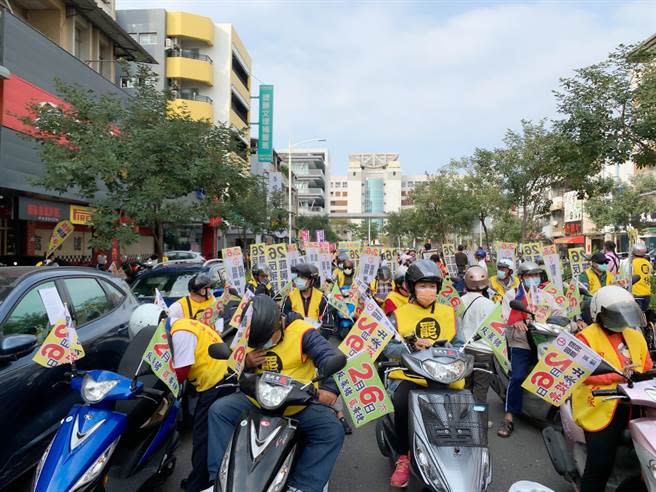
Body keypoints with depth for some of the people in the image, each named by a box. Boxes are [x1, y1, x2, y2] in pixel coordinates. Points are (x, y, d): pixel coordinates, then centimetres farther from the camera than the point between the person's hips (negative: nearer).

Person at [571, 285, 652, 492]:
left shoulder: (635, 336, 13)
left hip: (630, 407, 7)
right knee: (600, 465, -6)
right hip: (599, 410, -6)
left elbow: (648, 368, 13)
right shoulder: (587, 338, -8)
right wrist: (617, 376, -23)